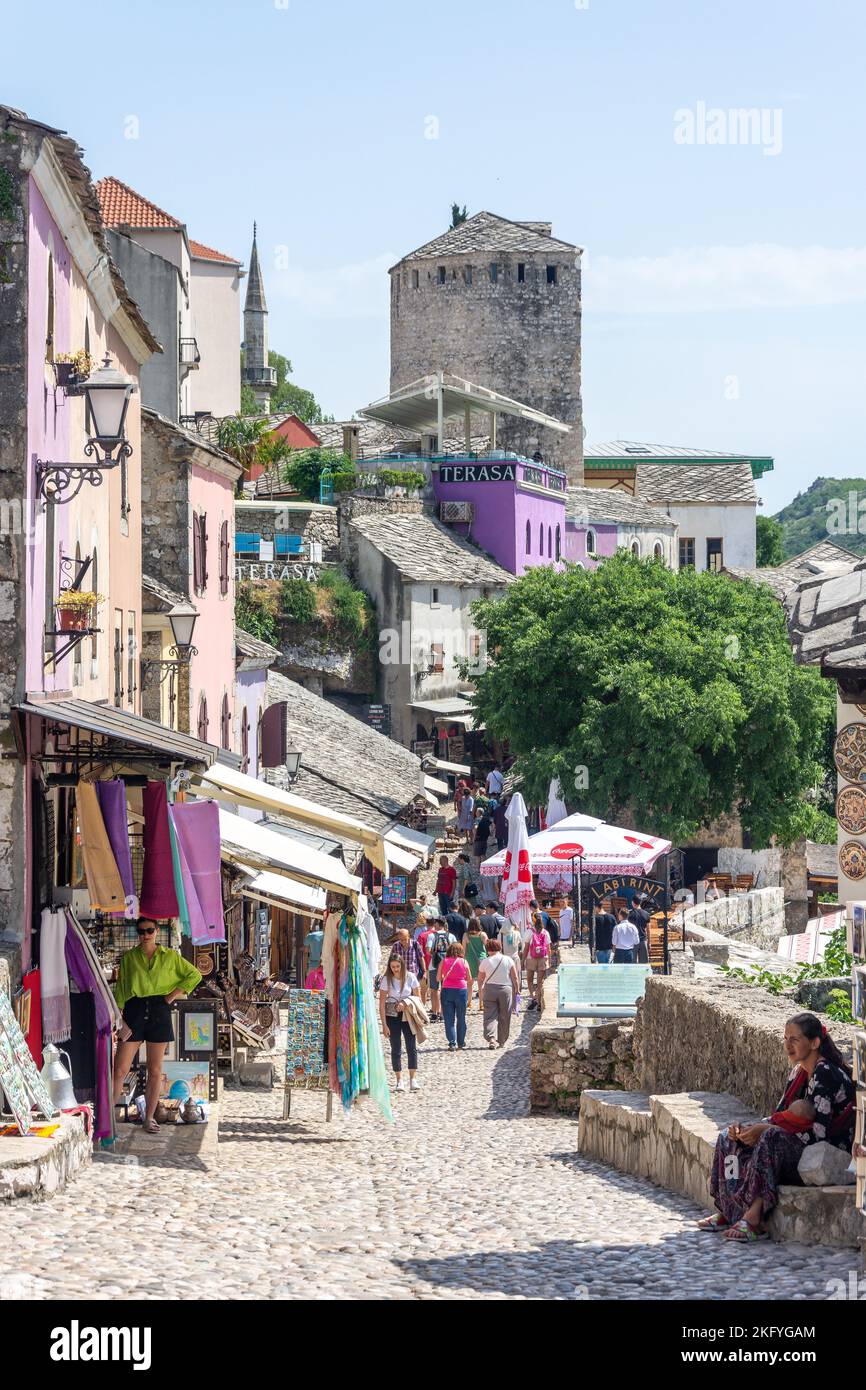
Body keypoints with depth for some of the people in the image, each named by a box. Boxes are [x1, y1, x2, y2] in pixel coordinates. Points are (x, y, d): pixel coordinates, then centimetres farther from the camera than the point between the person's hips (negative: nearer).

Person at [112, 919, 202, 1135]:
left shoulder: (170, 956, 7)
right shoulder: (129, 957, 7)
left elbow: (194, 975, 10)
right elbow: (120, 990, 5)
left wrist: (172, 996, 0)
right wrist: (120, 1020, -4)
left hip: (159, 1011, 1)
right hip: (134, 1010, -1)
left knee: (155, 1071, 4)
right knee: (120, 1069, -6)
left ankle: (149, 1118, 11)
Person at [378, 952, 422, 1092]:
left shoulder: (410, 977, -4)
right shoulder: (386, 980, -7)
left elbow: (418, 998, 4)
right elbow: (382, 1003, -7)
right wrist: (384, 1024, -11)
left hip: (408, 1016, 1)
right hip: (392, 1017, -1)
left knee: (412, 1047, -6)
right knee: (396, 1049, 2)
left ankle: (413, 1079, -4)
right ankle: (399, 1081, 7)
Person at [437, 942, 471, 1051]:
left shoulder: (443, 961, -1)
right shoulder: (463, 962, -2)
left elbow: (438, 978, 4)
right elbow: (469, 980, 3)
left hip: (447, 990, 0)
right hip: (461, 990, 0)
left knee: (449, 1019, 3)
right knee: (461, 1018, 13)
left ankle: (452, 1043, -6)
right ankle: (461, 1043, 20)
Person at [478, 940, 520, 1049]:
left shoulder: (485, 962, 1)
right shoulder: (508, 960, 0)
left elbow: (480, 979, 10)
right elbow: (515, 977, -1)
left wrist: (480, 990, 25)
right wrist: (517, 989, 9)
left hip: (489, 989, 0)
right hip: (506, 990, 0)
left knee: (490, 1015, 0)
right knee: (504, 1017, 10)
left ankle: (490, 1038, -20)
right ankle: (501, 1042, 16)